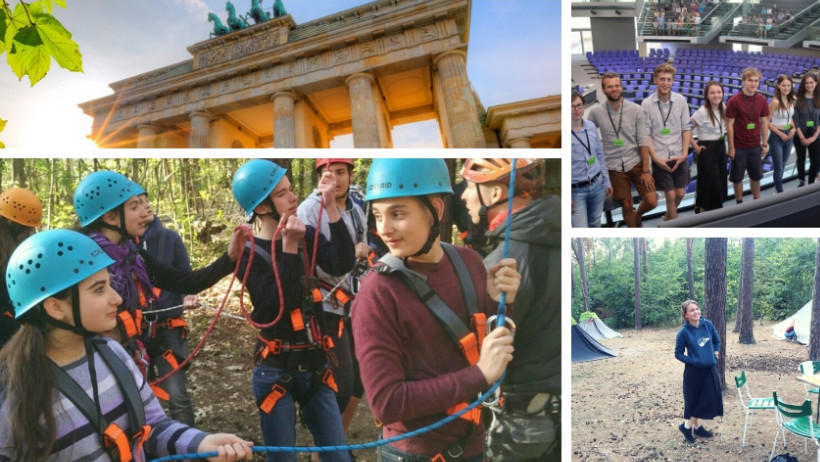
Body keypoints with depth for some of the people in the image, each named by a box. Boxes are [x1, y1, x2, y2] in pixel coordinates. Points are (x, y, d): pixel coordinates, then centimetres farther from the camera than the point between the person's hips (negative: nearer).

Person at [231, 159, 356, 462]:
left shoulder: (307, 236, 3)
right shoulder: (248, 253, -9)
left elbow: (342, 265, -15)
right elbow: (283, 303, -21)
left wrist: (331, 208, -20)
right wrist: (288, 247, -25)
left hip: (315, 367, 4)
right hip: (276, 372, -4)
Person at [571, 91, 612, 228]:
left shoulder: (591, 126, 3)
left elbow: (600, 155, 14)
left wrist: (606, 181, 15)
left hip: (597, 185, 6)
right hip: (575, 190, -5)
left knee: (595, 225, 17)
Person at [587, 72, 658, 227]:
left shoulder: (635, 110, -7)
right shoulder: (596, 112, -6)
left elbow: (643, 142, -6)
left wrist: (646, 170, -9)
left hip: (636, 162, 0)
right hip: (615, 166, 0)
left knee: (651, 202, -4)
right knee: (626, 205, 7)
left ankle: (637, 214, 29)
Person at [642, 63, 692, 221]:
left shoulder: (681, 100, -1)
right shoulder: (647, 104, -8)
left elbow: (686, 128, 3)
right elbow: (645, 134, -7)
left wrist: (684, 154, -5)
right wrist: (655, 158, -12)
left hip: (679, 157, 3)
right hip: (660, 158, -3)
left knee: (680, 193, 12)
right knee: (670, 195, 2)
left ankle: (668, 217, 38)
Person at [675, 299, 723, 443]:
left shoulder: (707, 324, -2)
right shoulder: (683, 332, -15)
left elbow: (717, 341, 15)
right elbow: (678, 354, -8)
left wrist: (716, 353, 0)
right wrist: (694, 361, -16)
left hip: (710, 369, 6)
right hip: (694, 371, -6)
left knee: (712, 398, 10)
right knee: (694, 400, 0)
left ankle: (696, 426, 25)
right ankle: (687, 425, 17)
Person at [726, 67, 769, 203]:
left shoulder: (762, 100, 0)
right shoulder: (734, 100, -12)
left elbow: (764, 122, 8)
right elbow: (730, 124, -10)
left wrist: (765, 143, 6)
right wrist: (731, 147, -10)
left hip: (756, 146, 4)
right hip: (739, 147, -4)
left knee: (756, 176, 15)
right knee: (737, 176, 8)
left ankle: (757, 200, 30)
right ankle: (739, 202, 22)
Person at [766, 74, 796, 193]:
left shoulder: (792, 100, 0)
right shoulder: (775, 102, -20)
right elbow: (766, 122, -17)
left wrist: (794, 128, -2)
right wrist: (780, 134, -15)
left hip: (789, 136, 6)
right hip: (777, 136, -6)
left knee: (782, 165, 19)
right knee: (779, 168, 1)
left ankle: (777, 189, 35)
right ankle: (780, 192, 14)